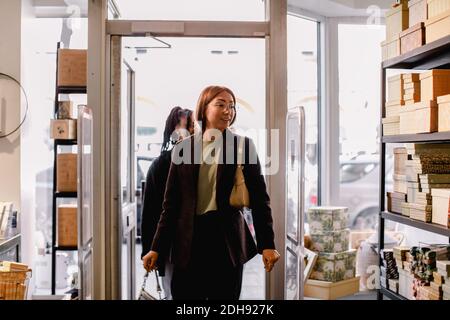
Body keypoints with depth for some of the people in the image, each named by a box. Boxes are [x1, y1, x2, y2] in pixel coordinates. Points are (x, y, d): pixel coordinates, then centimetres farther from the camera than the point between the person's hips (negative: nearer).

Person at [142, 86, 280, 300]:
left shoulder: (243, 146, 3)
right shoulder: (183, 148, 7)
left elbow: (259, 198, 1)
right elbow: (171, 203, 9)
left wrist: (267, 244, -7)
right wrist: (157, 248, 4)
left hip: (227, 240, -1)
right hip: (188, 242, 2)